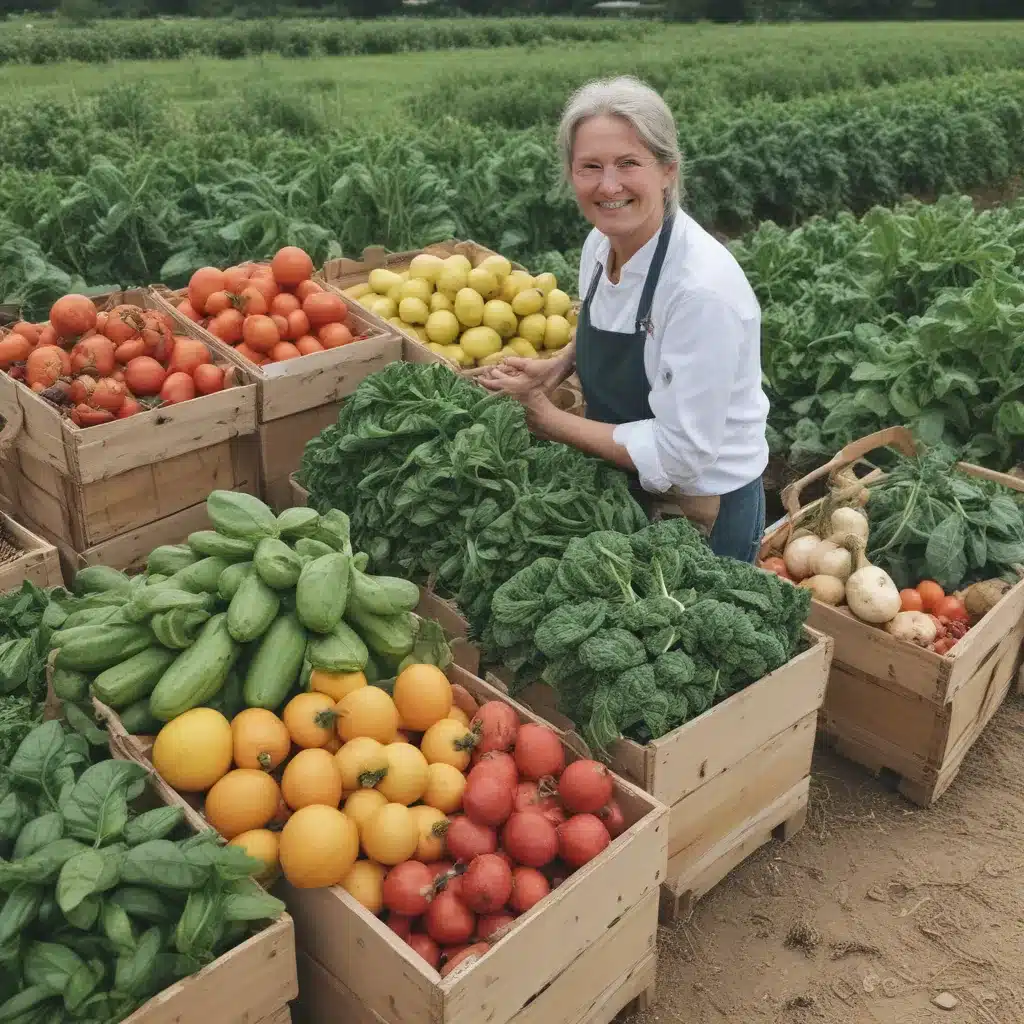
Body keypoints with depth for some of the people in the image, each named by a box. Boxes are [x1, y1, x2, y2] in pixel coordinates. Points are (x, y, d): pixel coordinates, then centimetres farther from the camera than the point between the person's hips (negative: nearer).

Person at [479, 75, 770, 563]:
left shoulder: (703, 288, -30)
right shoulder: (601, 243, -8)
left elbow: (678, 454, -28)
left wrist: (549, 420, -21)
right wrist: (557, 367, -6)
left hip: (703, 514, -7)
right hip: (625, 489, 7)